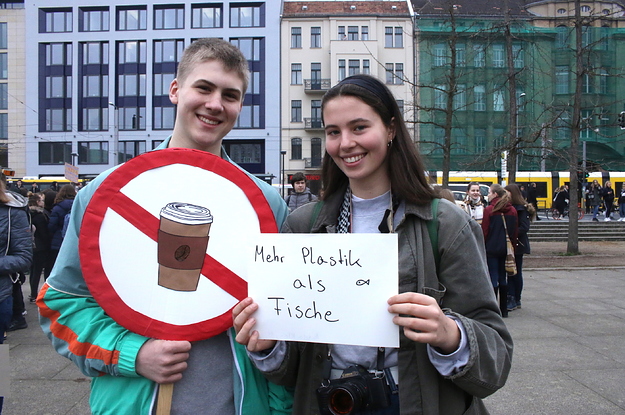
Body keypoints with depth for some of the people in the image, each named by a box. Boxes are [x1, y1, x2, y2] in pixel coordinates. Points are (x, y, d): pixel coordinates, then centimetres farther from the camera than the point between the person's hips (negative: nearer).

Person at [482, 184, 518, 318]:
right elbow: (515, 231, 8)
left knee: (493, 278, 0)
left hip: (492, 248, -5)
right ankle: (504, 310, 18)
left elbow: (484, 231, -10)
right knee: (503, 278, 12)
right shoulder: (512, 211, 4)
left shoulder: (489, 210, -10)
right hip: (506, 249, 5)